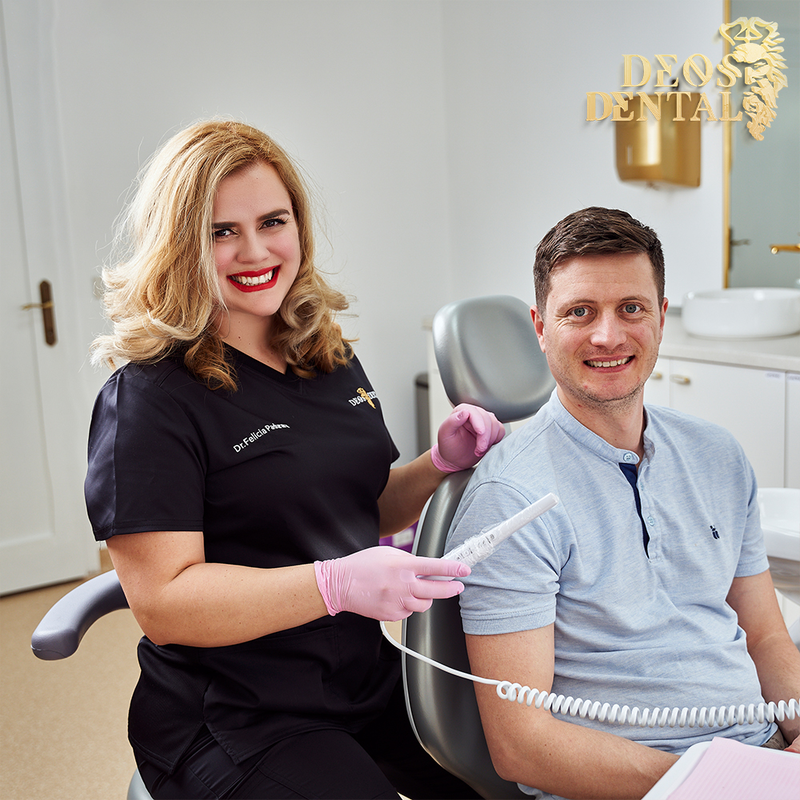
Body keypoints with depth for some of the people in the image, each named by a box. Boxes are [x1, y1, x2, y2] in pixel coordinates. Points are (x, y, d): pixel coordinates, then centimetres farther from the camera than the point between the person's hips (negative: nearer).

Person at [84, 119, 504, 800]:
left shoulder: (331, 360, 6)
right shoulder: (150, 396, -16)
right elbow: (163, 601, -22)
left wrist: (443, 463, -4)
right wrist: (336, 583, -32)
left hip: (368, 680, 7)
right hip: (233, 724, -6)